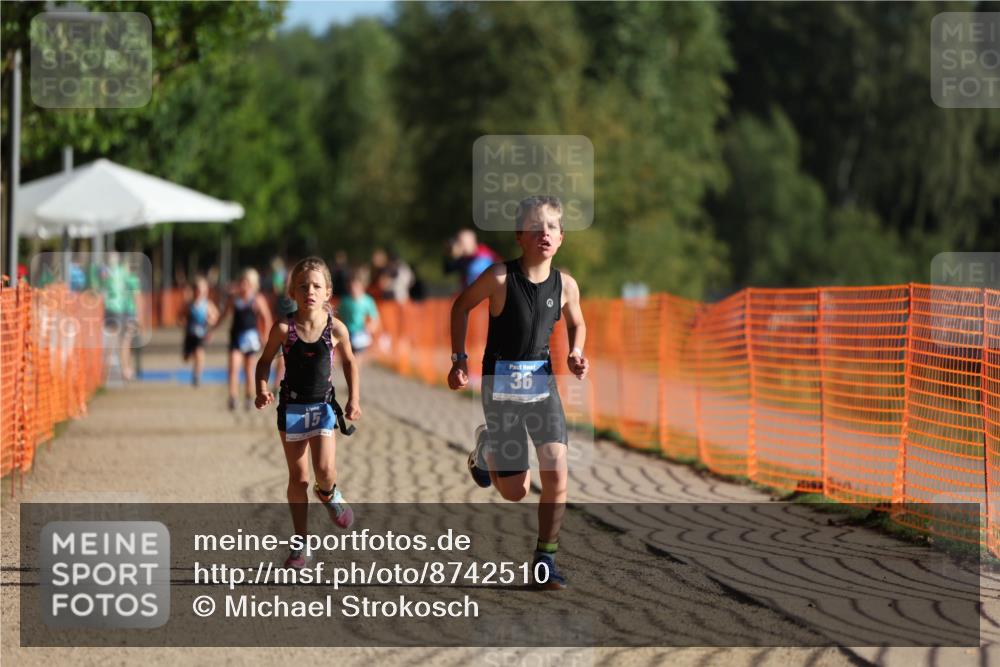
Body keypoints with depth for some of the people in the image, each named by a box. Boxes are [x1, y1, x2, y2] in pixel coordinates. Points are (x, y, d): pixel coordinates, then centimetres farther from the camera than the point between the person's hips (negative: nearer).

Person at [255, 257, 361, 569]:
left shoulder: (336, 328, -8)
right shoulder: (283, 329, -10)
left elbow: (349, 362, 9)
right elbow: (265, 360, 3)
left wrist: (354, 399, 2)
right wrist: (262, 390, -13)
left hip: (323, 406, 0)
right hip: (292, 407, 0)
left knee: (325, 470, -17)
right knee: (298, 477, 5)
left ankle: (328, 494, 21)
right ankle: (299, 543, 15)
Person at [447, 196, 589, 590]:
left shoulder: (565, 285, -5)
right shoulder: (500, 277, -16)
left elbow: (576, 324, 15)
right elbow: (461, 306, 0)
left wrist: (576, 353, -5)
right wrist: (459, 359, -2)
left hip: (543, 383, 3)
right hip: (501, 385, -3)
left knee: (556, 477, -11)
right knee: (515, 491, 3)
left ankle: (545, 558, 4)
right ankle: (486, 447, 36)